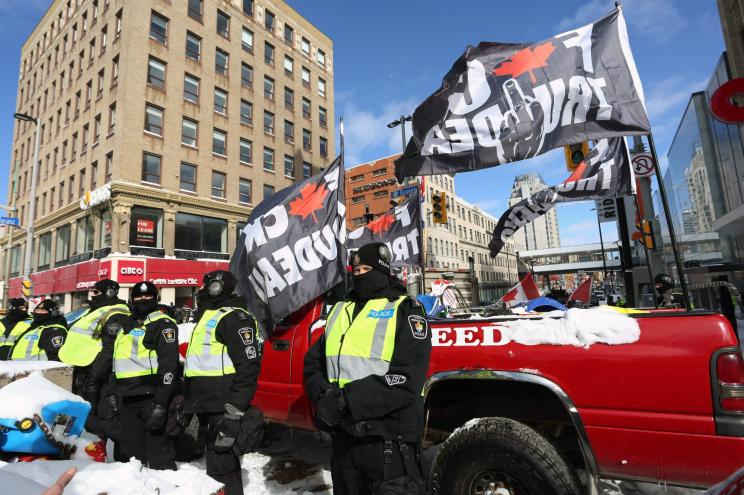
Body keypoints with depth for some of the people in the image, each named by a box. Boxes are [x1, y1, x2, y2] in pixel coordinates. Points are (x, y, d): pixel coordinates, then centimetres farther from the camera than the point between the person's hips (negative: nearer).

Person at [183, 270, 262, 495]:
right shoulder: (207, 316, 20)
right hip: (206, 406, 10)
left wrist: (234, 413, -25)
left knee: (222, 469, -4)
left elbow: (248, 366, -23)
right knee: (215, 462, 22)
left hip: (223, 409, -10)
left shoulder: (234, 317, -15)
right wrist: (189, 403, 29)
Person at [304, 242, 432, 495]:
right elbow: (313, 362, 11)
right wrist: (323, 394, -10)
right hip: (342, 436, 6)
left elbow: (407, 380, -18)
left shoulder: (405, 310, -8)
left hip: (389, 440, -6)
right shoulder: (340, 310, 12)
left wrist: (344, 400, -20)